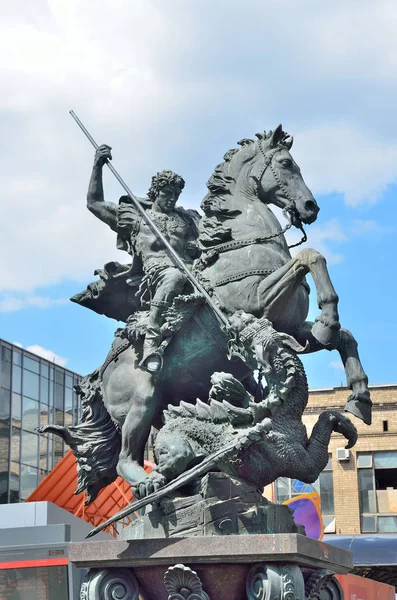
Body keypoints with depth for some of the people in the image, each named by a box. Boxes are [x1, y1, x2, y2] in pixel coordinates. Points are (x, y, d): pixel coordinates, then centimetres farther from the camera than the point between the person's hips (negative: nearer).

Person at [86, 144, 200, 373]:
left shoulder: (188, 219, 34)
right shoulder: (134, 216, 26)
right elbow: (94, 203, 25)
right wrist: (98, 166, 20)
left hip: (191, 271, 4)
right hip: (157, 271, -4)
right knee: (174, 277, -41)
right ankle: (152, 346, -45)